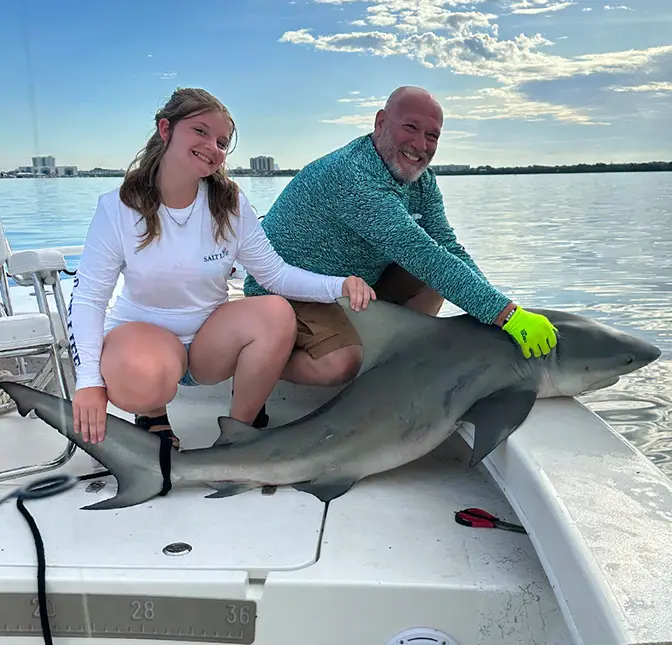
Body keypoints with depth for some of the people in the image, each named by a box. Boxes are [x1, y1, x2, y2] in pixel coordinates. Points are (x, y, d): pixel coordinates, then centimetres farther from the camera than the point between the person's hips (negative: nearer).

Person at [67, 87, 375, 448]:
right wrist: (89, 380, -25)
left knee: (277, 313, -28)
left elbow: (275, 273, -5)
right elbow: (87, 298, -13)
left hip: (211, 339, 3)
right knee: (144, 380, -39)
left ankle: (238, 429, -7)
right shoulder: (118, 208, -13)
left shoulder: (230, 205, -6)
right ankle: (152, 415, 2)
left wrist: (339, 286, -23)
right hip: (142, 333, -2)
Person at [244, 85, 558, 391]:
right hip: (288, 292, -8)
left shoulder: (421, 180, -2)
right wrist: (507, 314, -37)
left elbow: (449, 249, -4)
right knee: (341, 364, -33)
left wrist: (499, 312, -19)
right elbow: (423, 257, -37)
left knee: (439, 276, -4)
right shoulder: (352, 176, -31)